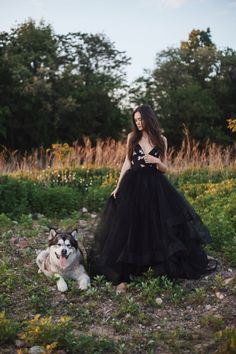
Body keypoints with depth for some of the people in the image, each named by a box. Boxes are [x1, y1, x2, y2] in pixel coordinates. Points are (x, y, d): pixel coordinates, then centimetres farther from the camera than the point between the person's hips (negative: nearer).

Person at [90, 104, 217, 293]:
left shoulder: (161, 140, 2)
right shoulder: (132, 137, 4)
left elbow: (165, 169, 6)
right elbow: (127, 162, 9)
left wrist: (156, 161, -15)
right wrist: (118, 186, 4)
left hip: (155, 187, 0)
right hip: (133, 185, 0)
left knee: (158, 227, 2)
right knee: (128, 230, -2)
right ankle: (123, 277, 4)